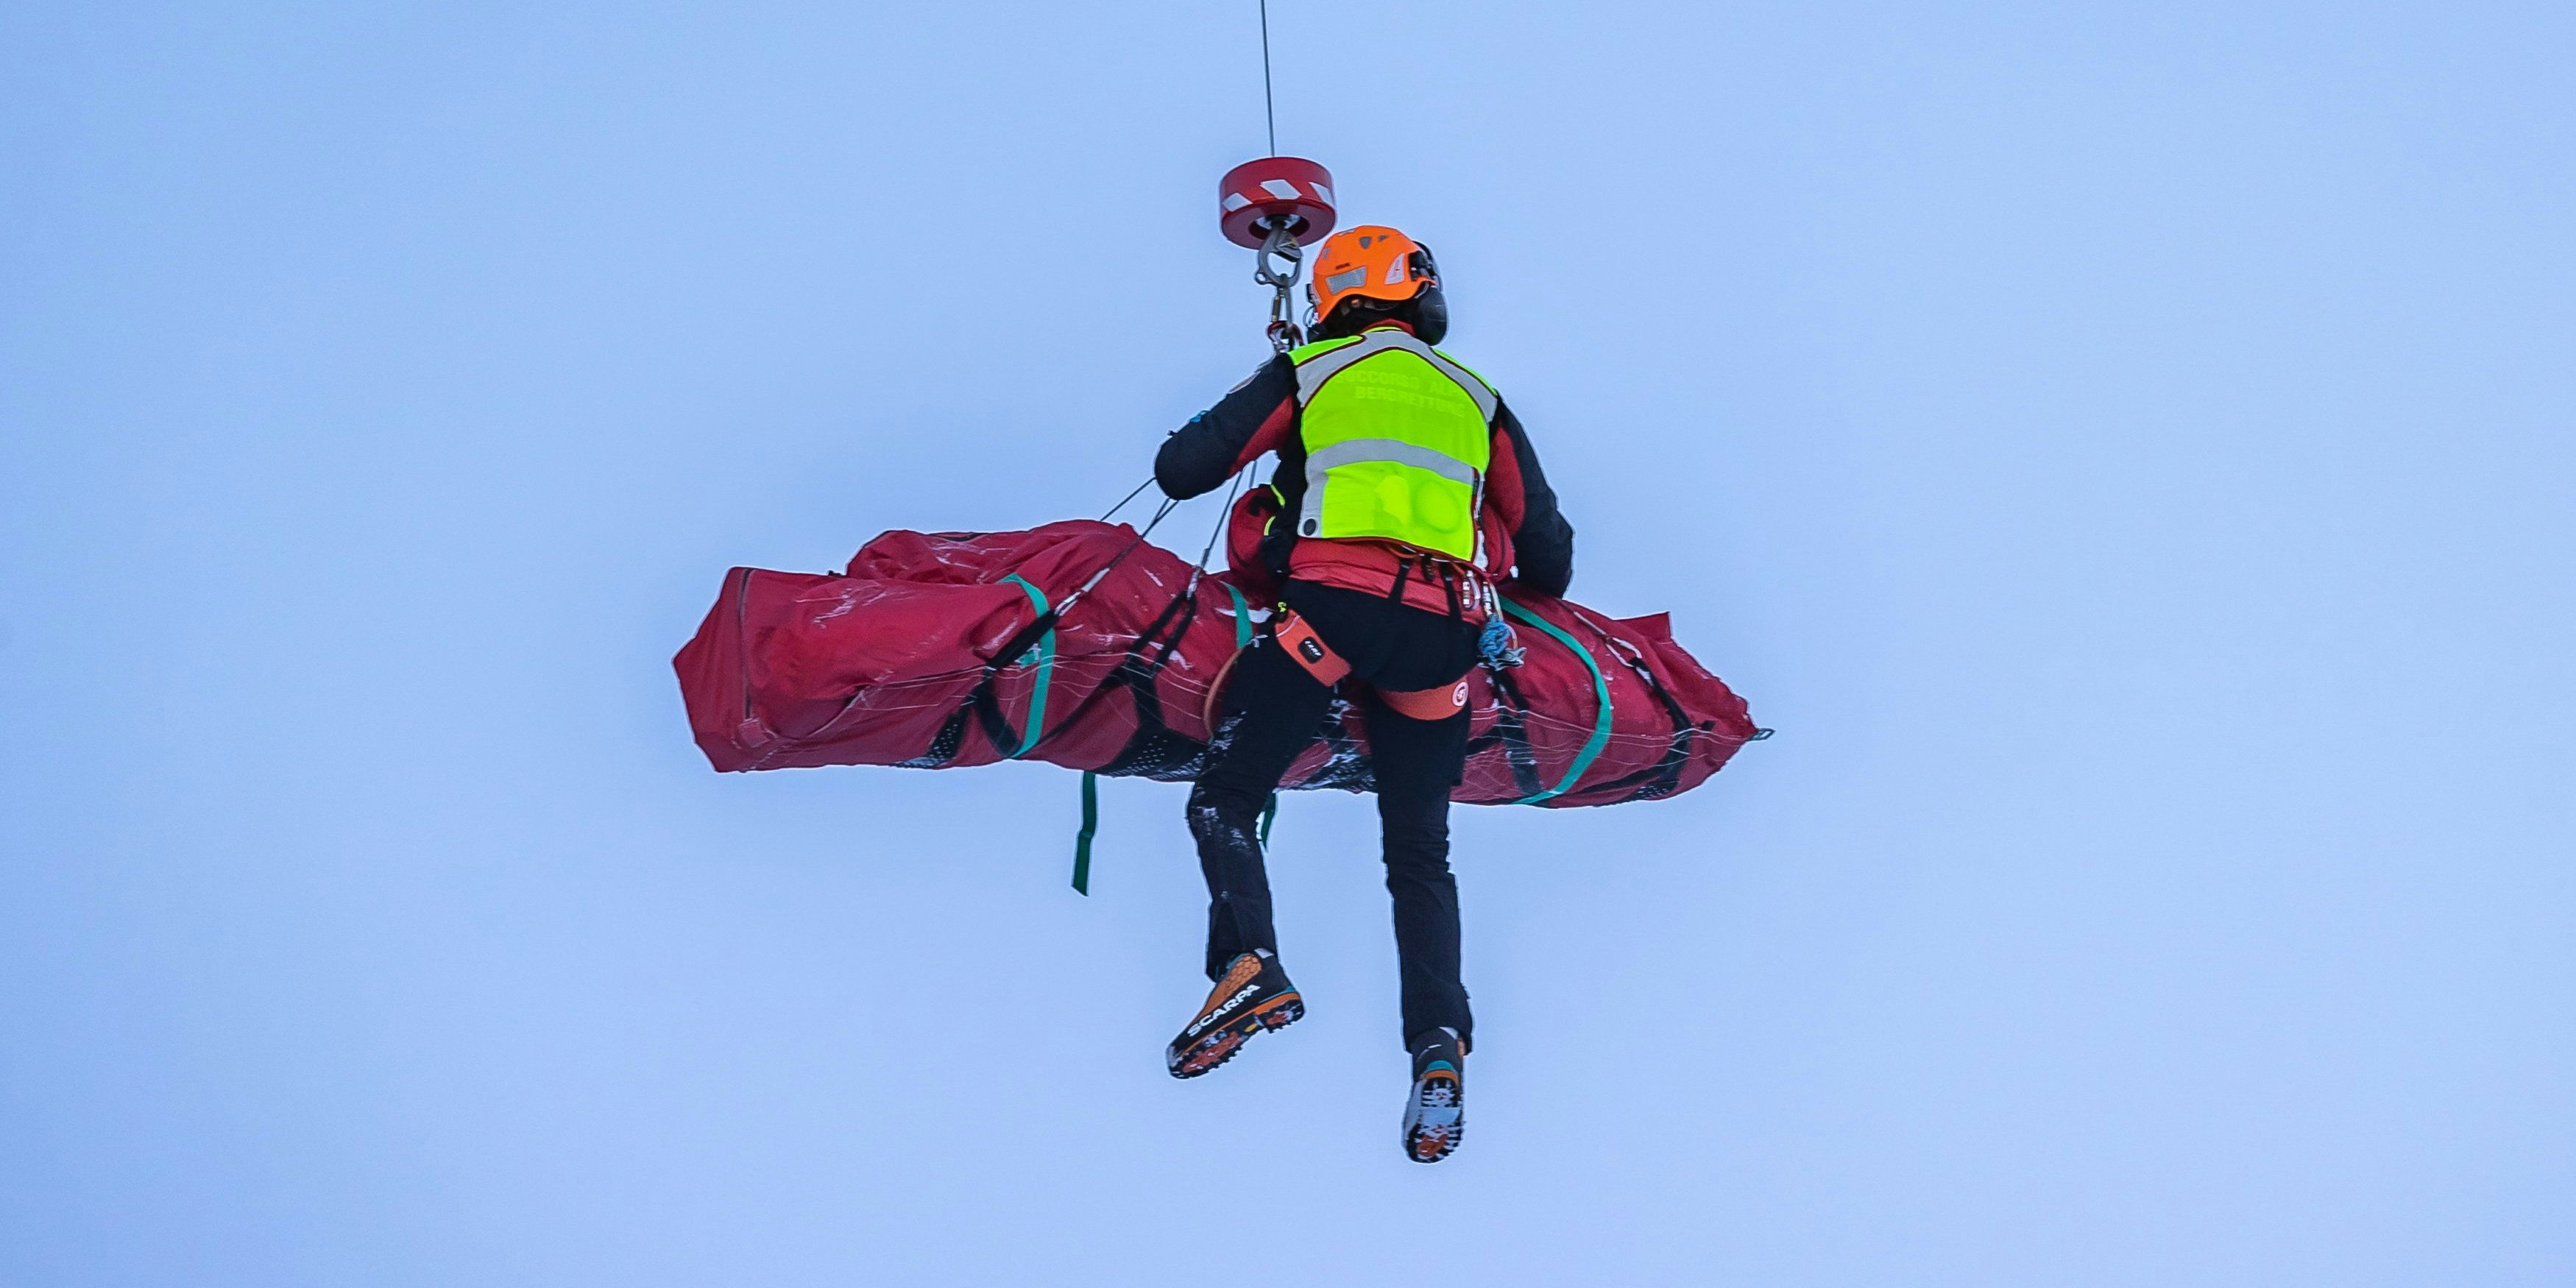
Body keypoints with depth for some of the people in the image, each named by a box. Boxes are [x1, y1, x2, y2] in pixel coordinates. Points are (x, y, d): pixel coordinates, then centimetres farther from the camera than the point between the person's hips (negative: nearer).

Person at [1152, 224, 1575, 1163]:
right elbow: (1549, 559, 21)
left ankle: (1250, 966, -17)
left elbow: (1179, 471, 11)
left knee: (1225, 800, 7)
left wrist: (1210, 447, 34)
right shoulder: (1478, 402, 23)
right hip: (1440, 634, 3)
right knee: (1419, 853, 11)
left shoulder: (1305, 376, 15)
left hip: (1332, 610, -3)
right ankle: (1440, 1047, -7)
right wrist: (1526, 586, 45)